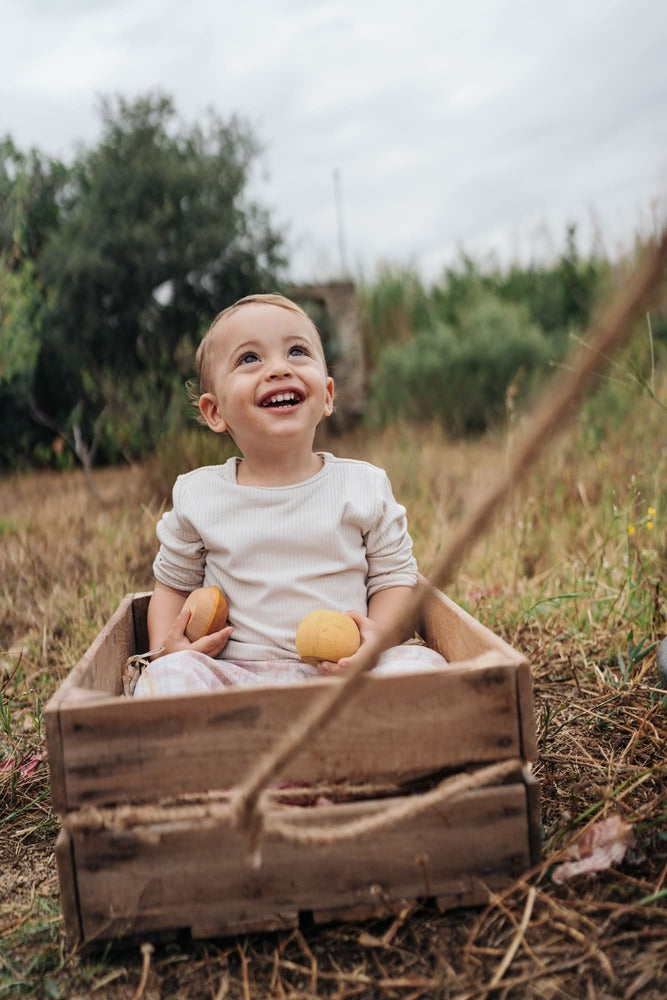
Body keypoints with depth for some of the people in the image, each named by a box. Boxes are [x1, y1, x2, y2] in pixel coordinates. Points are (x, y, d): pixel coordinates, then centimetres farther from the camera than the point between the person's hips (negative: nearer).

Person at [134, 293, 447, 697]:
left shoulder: (366, 486, 4)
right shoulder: (197, 495, 5)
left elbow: (396, 577, 8)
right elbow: (173, 584, 17)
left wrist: (379, 635, -13)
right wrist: (165, 646, -3)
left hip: (344, 673, 1)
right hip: (233, 675, 0)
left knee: (422, 662, -25)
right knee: (169, 674, -28)